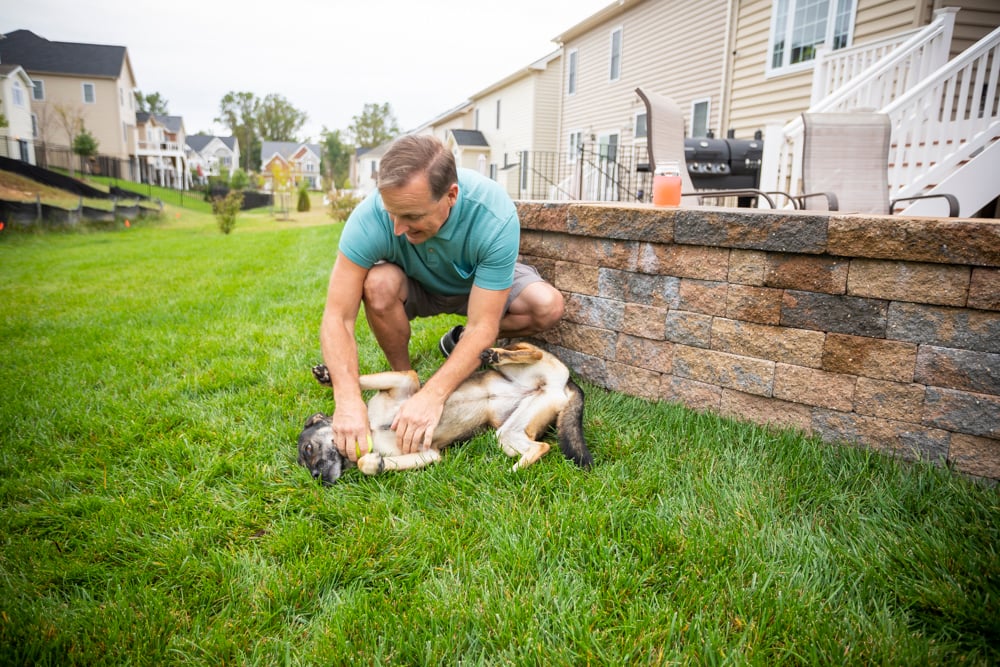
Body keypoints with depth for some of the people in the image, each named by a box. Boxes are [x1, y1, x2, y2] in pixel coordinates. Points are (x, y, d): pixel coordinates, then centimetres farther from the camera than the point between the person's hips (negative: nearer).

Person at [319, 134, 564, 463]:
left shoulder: (496, 216, -37)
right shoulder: (371, 216, -35)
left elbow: (483, 327, -36)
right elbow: (337, 317, -32)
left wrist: (432, 395, -46)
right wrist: (348, 399, -44)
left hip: (478, 284, 1)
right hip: (415, 288, 0)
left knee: (549, 306, -24)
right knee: (379, 284, -34)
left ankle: (459, 342, 3)